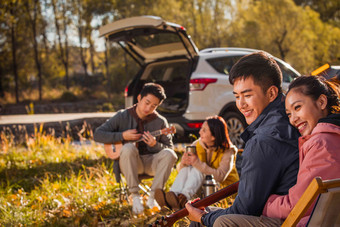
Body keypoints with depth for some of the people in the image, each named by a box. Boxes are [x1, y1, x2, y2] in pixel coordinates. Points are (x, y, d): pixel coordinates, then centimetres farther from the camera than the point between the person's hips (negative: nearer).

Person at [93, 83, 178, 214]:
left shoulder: (160, 122, -1)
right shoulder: (123, 116, -3)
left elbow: (169, 148, 1)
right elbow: (97, 134, -6)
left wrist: (155, 145, -20)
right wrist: (122, 136, -17)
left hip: (151, 162, 1)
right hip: (130, 163, -1)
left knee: (170, 154, -28)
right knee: (128, 148, -35)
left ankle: (152, 198, -24)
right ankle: (135, 196, -26)